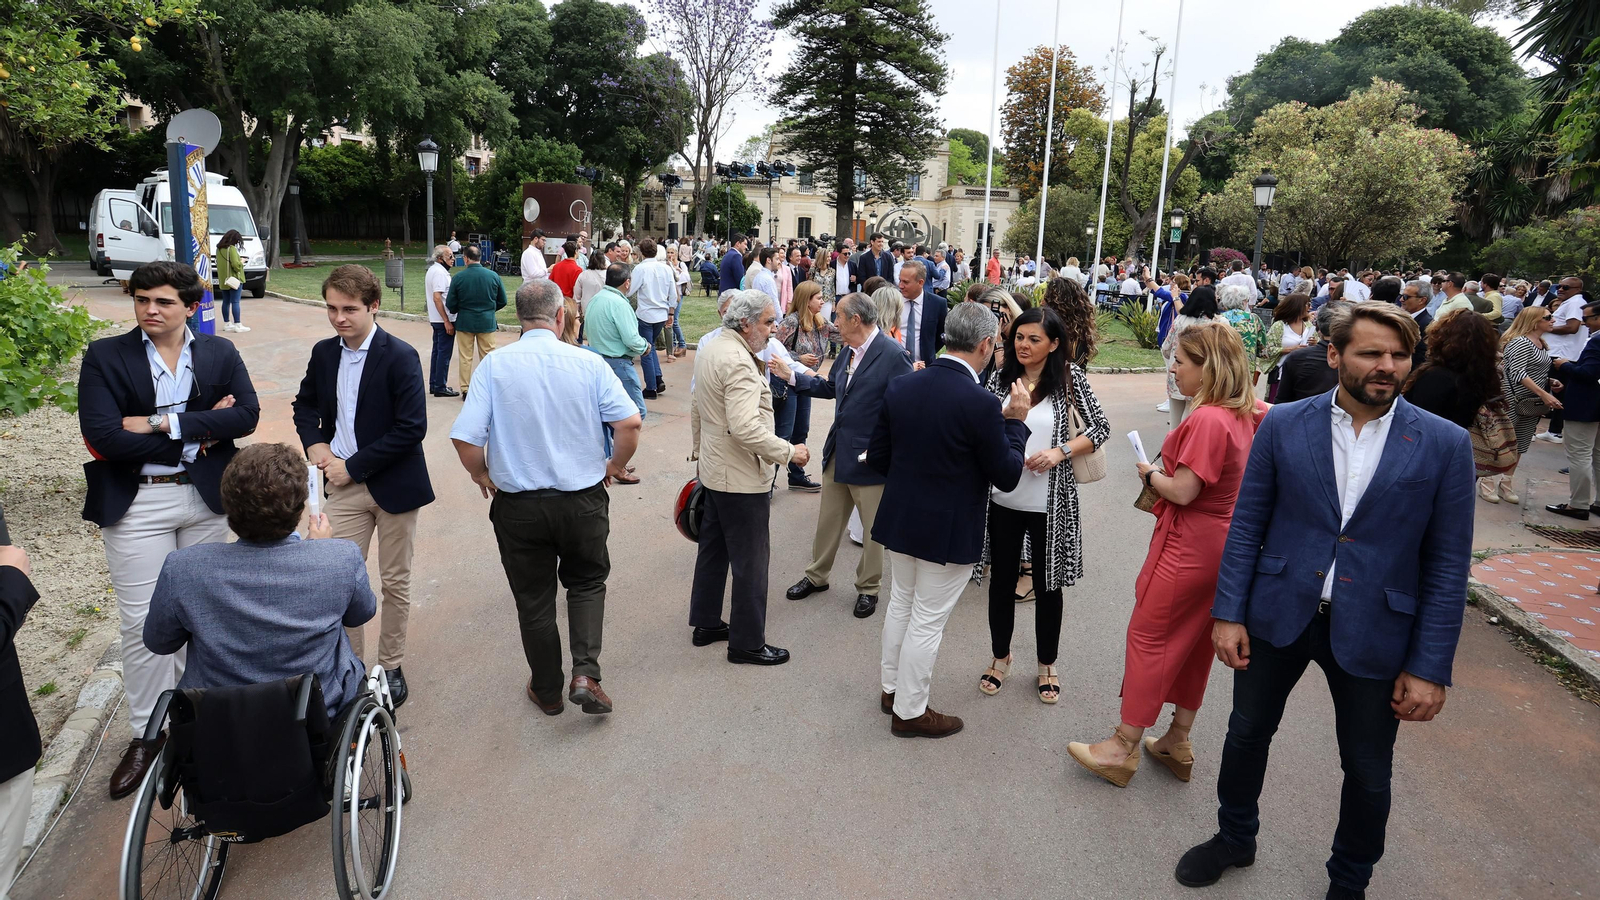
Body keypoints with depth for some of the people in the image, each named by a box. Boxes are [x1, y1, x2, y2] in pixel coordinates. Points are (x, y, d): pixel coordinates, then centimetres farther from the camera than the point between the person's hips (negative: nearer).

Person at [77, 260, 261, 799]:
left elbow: (247, 415, -11)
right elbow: (103, 436, -15)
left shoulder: (219, 353, 2)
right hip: (136, 504, -2)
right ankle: (146, 733, 18)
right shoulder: (105, 356, -4)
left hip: (206, 497, 2)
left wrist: (164, 423, -18)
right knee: (143, 622, 2)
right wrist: (199, 434, -15)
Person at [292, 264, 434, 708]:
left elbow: (411, 428, -18)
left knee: (395, 583, 9)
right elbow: (305, 404, 20)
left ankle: (391, 667, 25)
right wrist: (314, 442, -1)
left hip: (393, 485, -4)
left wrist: (353, 467, -16)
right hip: (344, 486, 4)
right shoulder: (324, 353, 4)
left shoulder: (400, 357, -14)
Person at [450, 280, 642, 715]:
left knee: (534, 599, 17)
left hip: (518, 506, 0)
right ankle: (585, 673, 5)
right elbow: (630, 422, -14)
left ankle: (547, 691, 32)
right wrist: (615, 466, 4)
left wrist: (482, 475, 4)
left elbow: (465, 437, -16)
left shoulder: (495, 364, -10)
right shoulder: (588, 362, -9)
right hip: (583, 499, 0)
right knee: (587, 583, 22)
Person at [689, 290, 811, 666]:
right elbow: (745, 428, -32)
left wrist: (699, 452, 26)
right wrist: (789, 452, -22)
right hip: (741, 479, -10)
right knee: (751, 560, 2)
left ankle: (706, 624, 33)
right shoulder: (738, 362, -24)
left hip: (713, 470, 10)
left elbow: (697, 408, 17)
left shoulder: (709, 348, 7)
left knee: (713, 550, 20)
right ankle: (747, 642, 13)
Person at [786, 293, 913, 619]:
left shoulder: (892, 354, -19)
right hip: (838, 451, 7)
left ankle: (867, 588, 28)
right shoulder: (848, 350, 4)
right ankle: (816, 576, 38)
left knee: (873, 527, 10)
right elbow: (830, 387, 16)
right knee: (828, 518, 20)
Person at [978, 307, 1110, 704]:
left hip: (1049, 503, -2)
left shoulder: (1069, 378, -6)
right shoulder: (1000, 377, 0)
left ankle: (1047, 665, 32)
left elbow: (1101, 428, -3)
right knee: (1001, 580, 14)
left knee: (1047, 585, 12)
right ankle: (1001, 657, 35)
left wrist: (1060, 452, -16)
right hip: (1002, 498, 2)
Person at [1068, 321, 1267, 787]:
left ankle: (1122, 748, 12)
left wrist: (1150, 473, -4)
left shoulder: (1206, 420, -25)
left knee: (1148, 637, 2)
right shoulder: (1247, 414, 2)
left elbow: (1182, 492, -24)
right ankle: (1177, 742, 31)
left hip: (1189, 546, -9)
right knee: (1194, 641, 18)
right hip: (1222, 542, 9)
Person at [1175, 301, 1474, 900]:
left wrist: (1429, 668, -7)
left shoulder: (1445, 445, -7)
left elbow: (1447, 566, -5)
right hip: (1277, 616, 1)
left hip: (1371, 632, -1)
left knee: (1368, 771, 15)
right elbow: (1247, 524, -1)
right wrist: (1228, 613, -5)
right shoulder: (1283, 425, -5)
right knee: (1247, 733, 17)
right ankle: (1235, 838, 45)